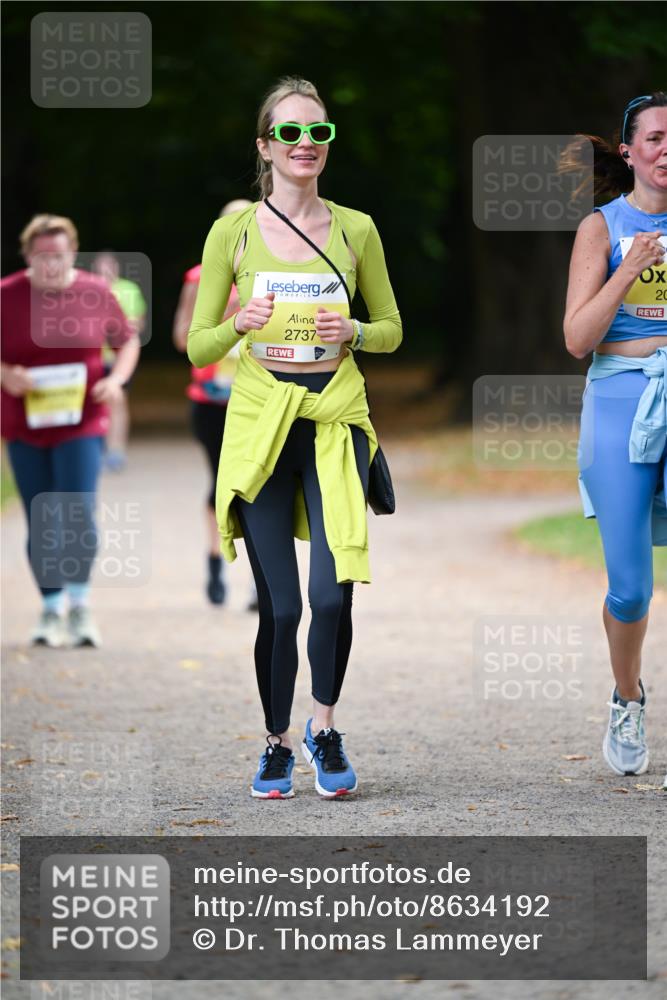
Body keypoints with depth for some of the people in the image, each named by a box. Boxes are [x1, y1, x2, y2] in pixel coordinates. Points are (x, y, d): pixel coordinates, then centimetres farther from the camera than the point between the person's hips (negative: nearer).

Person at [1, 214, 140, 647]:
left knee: (79, 515, -14)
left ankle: (80, 605, 0)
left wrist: (117, 378, -6)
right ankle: (51, 609, 19)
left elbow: (128, 340, 12)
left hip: (81, 425, -1)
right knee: (41, 524, 6)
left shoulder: (96, 293, -1)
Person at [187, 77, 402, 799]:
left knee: (332, 592, -14)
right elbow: (199, 346, 4)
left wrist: (354, 331, -7)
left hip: (336, 419, 1)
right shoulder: (234, 232, 2)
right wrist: (239, 326, -17)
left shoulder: (355, 230, 5)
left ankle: (323, 727, 11)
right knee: (279, 604, -1)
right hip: (259, 421, 0)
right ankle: (276, 743, 20)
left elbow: (392, 329, 15)